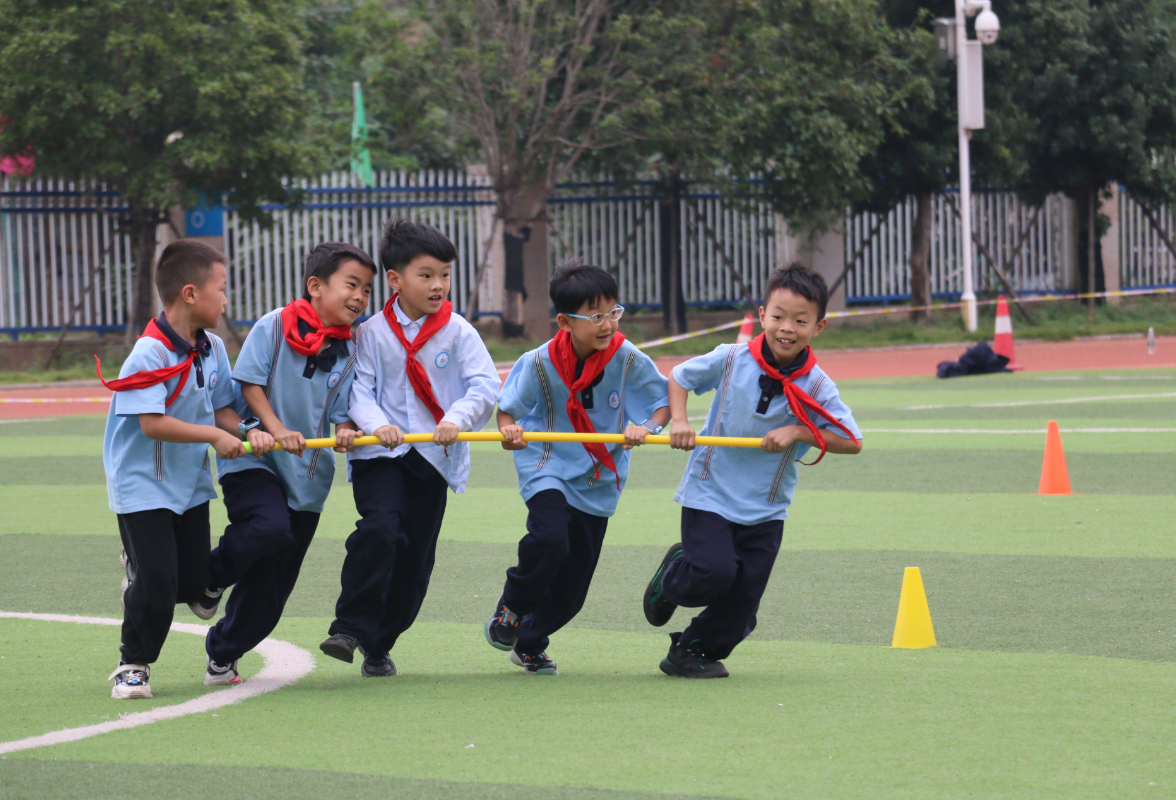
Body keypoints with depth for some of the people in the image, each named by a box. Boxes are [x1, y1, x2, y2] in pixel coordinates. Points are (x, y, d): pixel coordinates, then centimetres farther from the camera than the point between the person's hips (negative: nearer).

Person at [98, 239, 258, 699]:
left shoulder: (213, 349, 1)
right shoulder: (150, 355, -23)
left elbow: (222, 409, 7)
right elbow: (152, 423, -27)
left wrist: (249, 432, -13)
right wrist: (214, 436, -23)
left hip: (190, 482, 7)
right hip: (143, 484, -7)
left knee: (195, 584, 6)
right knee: (156, 583, -11)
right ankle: (133, 665, 7)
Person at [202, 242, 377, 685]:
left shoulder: (348, 354, 5)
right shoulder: (274, 326, -6)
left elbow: (344, 414, 4)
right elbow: (249, 383, -7)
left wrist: (346, 433, -19)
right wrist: (275, 429, -19)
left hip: (307, 474, 4)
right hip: (253, 458, -4)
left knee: (272, 585, 6)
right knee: (270, 528, -33)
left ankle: (223, 655, 24)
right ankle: (210, 574, -4)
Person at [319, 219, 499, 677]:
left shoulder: (457, 333, 1)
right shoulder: (372, 333, 0)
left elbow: (485, 384, -7)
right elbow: (358, 389, -5)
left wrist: (458, 418, -24)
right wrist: (376, 423, -24)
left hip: (434, 456, 2)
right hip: (380, 453, -2)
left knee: (415, 557, 5)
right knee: (380, 527, -26)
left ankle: (379, 647, 19)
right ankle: (350, 629, -21)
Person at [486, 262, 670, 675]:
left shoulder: (630, 361, -13)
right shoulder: (540, 363, -14)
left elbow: (664, 402, -2)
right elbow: (507, 406, -2)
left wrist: (646, 427, -23)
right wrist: (509, 431, -24)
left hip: (599, 480, 3)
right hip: (549, 467, -3)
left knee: (572, 586, 7)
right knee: (549, 539, -30)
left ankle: (530, 643, 33)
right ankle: (511, 610, -1)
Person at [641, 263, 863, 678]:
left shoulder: (816, 387, -10)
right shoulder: (731, 360, -10)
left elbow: (852, 441, -8)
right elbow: (680, 376, 7)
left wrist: (797, 432, -19)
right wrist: (679, 421, -9)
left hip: (765, 508, 2)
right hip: (711, 492, -2)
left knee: (740, 605, 2)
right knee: (715, 572, -20)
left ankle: (693, 652, 27)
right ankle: (672, 578, 14)